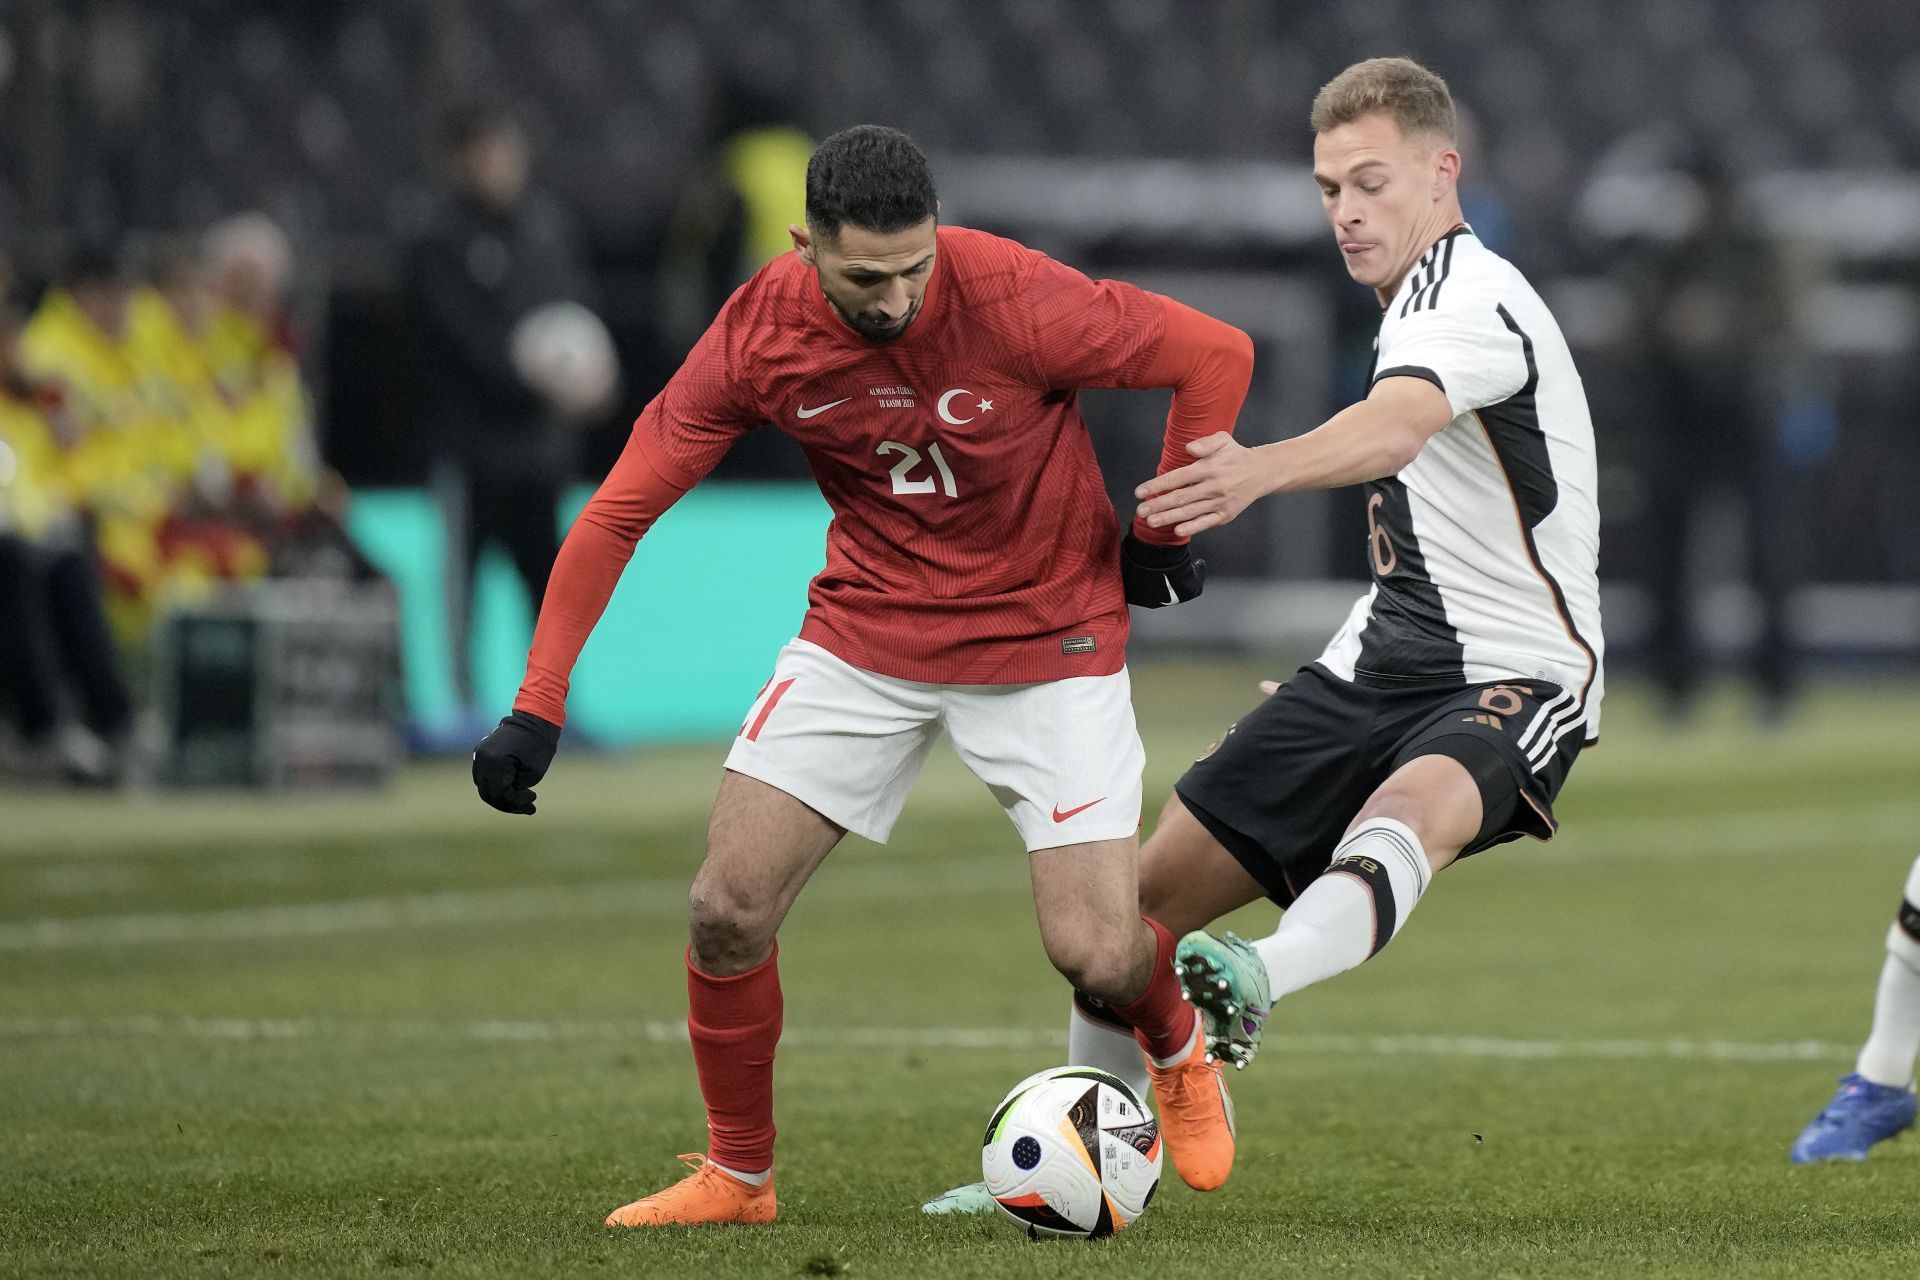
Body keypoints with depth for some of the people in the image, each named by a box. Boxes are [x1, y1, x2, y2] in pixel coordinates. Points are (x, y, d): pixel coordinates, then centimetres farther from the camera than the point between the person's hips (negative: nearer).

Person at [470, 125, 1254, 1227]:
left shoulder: (1014, 299, -26)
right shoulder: (762, 332, -16)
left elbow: (1218, 357, -14)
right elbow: (620, 508, -9)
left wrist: (1163, 534, -5)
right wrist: (537, 708, -13)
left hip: (1046, 631, -3)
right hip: (868, 628, 3)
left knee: (1098, 955, -10)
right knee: (728, 908, -7)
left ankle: (1178, 1053, 28)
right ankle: (740, 1176, 16)